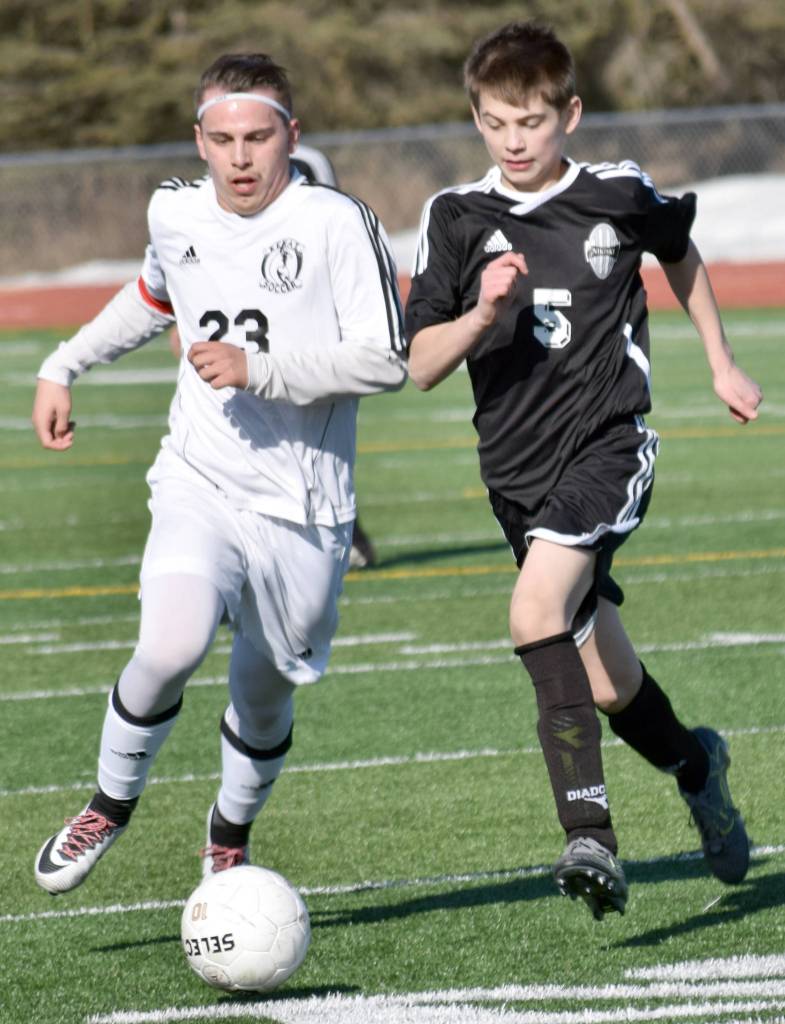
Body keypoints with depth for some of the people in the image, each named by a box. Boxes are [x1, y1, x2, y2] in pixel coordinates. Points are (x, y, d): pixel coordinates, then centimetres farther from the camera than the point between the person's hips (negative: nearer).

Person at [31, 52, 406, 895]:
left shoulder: (338, 225, -14)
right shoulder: (177, 213, 3)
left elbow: (388, 359, -18)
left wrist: (258, 370, -23)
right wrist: (63, 367, 26)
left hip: (302, 506, -2)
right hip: (198, 484, 2)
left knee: (263, 697, 10)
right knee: (171, 648, -23)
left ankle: (229, 838, 41)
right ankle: (111, 804, 4)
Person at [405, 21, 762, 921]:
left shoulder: (619, 197, -2)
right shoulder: (457, 219, -2)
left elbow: (680, 253, 21)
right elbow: (420, 368, -3)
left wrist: (722, 364, 26)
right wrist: (481, 314, -21)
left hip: (609, 447, -3)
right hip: (518, 470, 3)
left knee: (537, 610, -29)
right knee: (607, 686, 11)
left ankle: (588, 836, -31)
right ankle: (694, 763, 45)